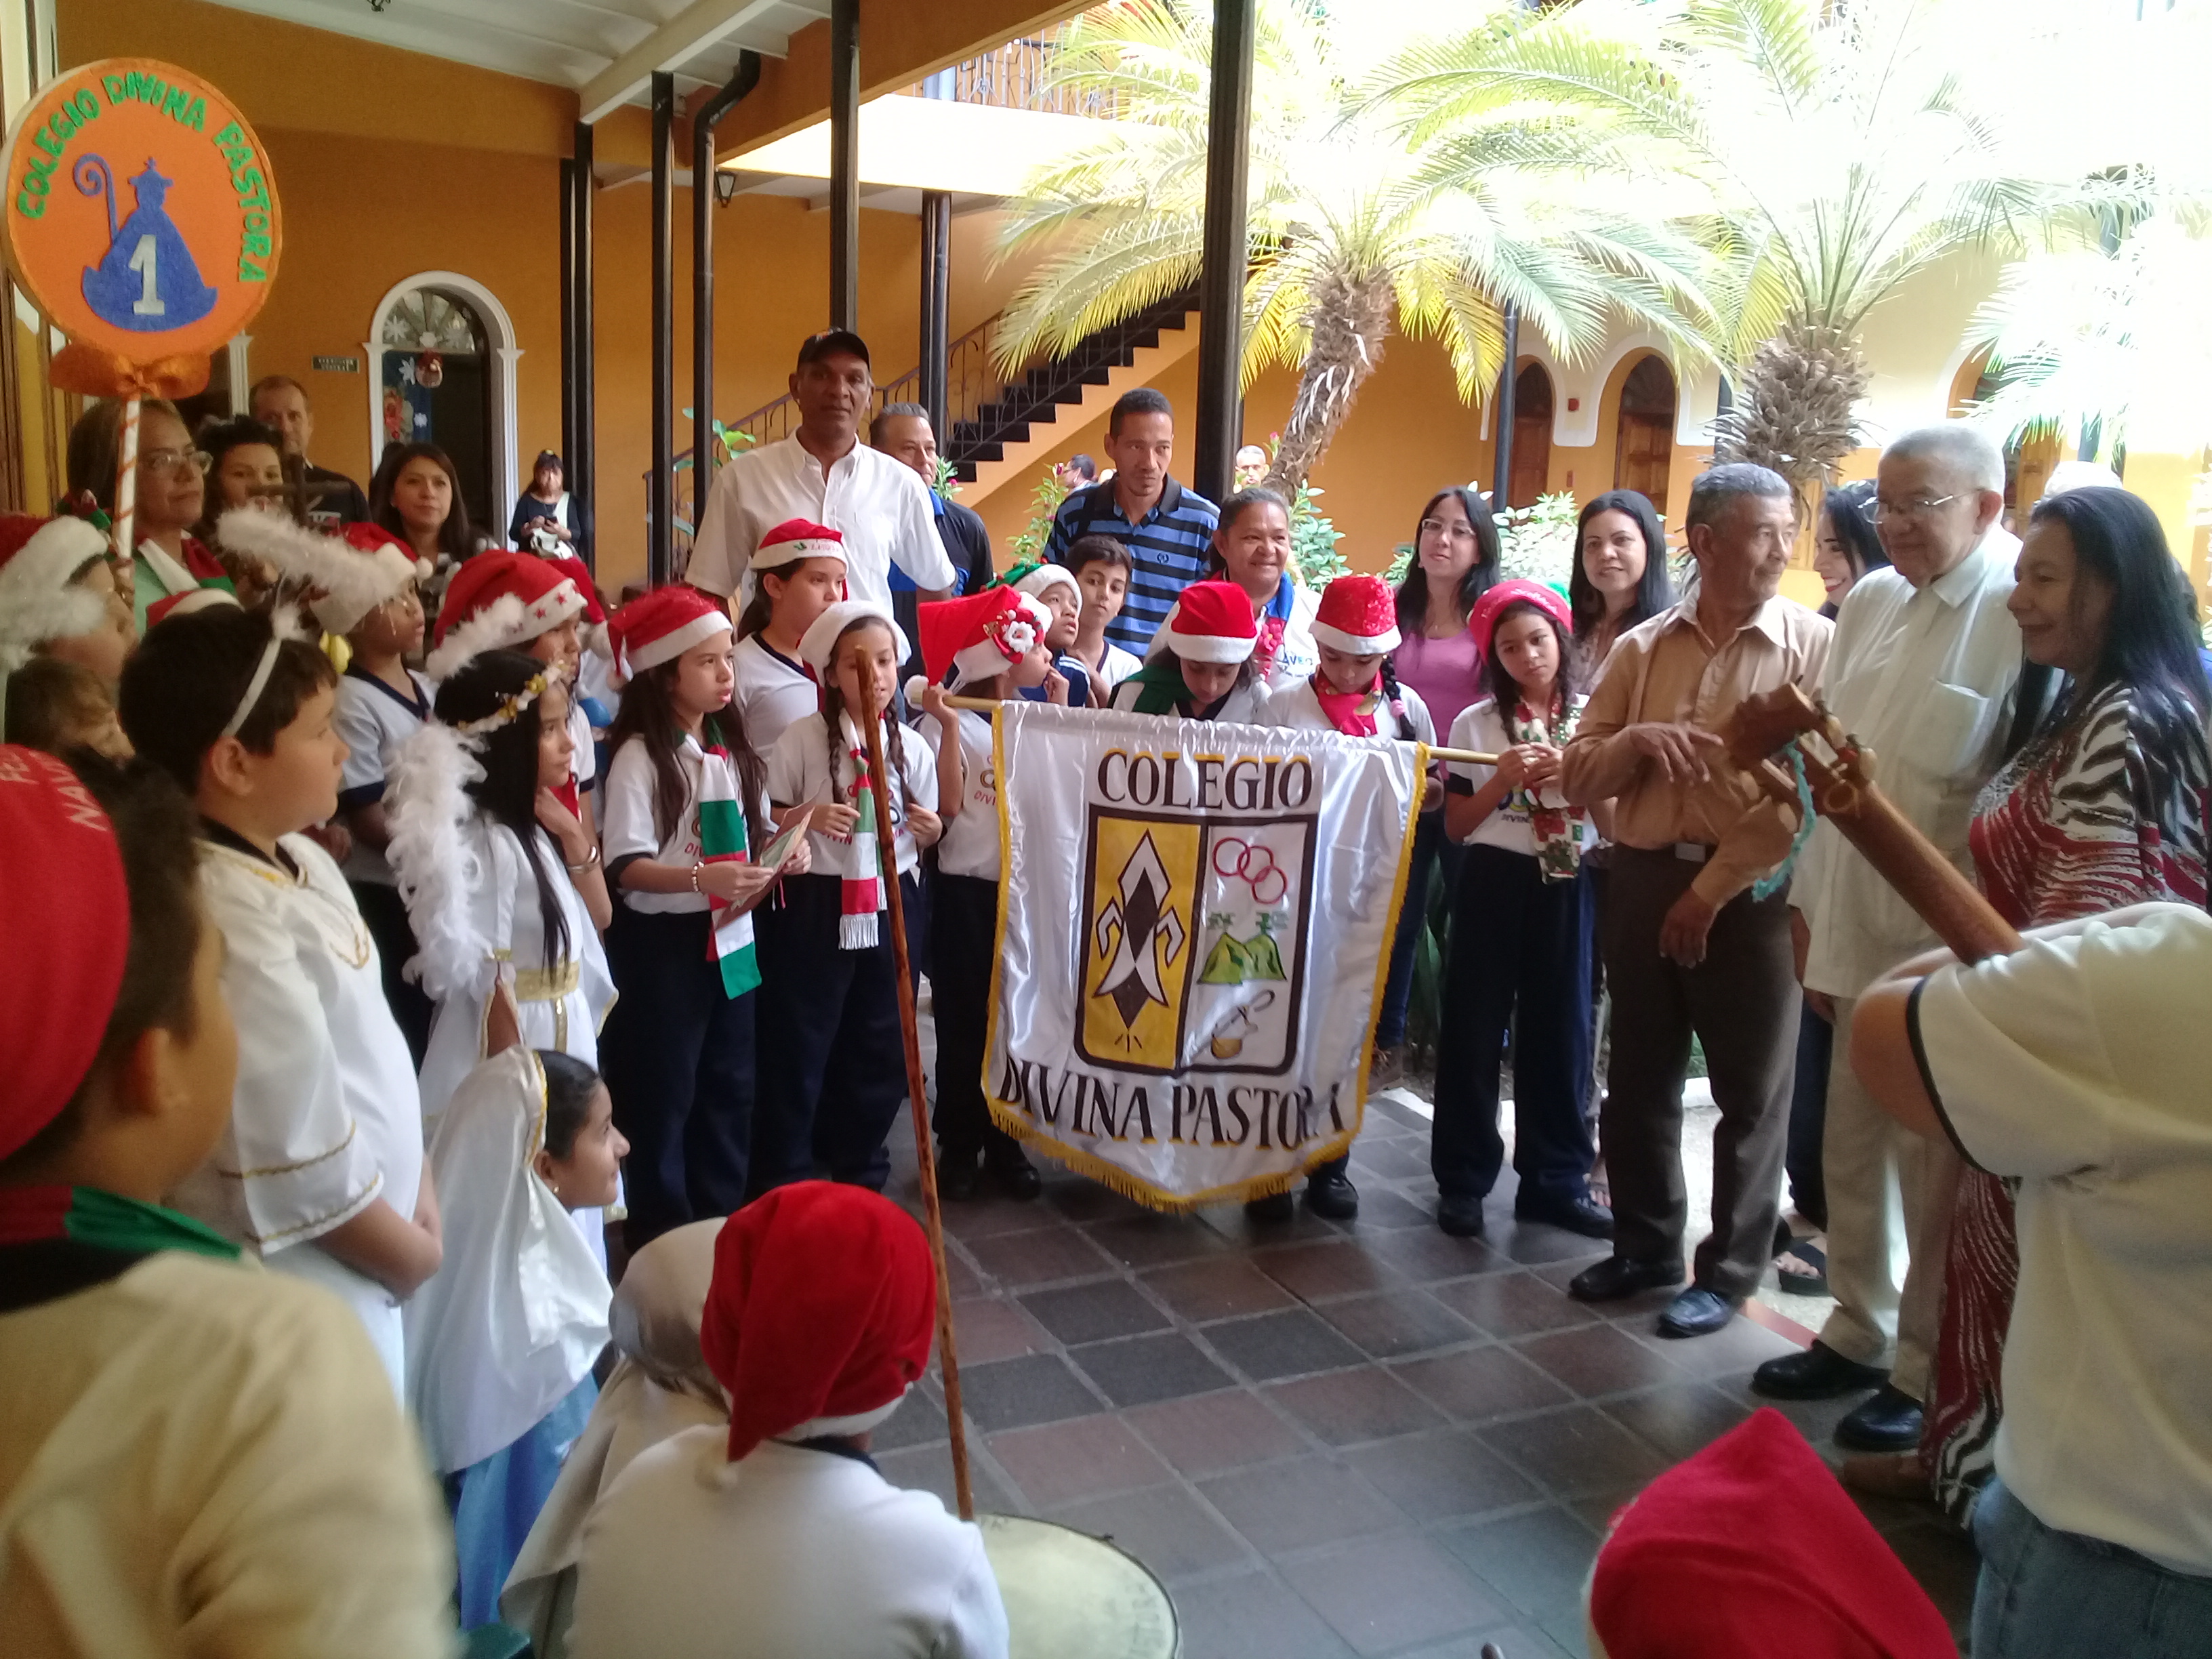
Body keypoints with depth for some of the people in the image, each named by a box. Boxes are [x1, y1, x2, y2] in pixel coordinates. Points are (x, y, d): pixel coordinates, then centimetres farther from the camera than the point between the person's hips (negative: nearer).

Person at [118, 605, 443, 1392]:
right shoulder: (232, 921, -28)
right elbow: (301, 1165, -25)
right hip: (300, 1284, -9)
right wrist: (410, 1254, -10)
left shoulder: (300, 859, 1)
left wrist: (419, 1192, 5)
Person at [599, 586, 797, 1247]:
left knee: (730, 1083, 15)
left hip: (733, 934, 7)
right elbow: (625, 867, -20)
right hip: (663, 941, -7)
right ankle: (661, 1237, 18)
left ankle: (723, 1219, 30)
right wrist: (702, 878, -34)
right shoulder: (640, 757, -14)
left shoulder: (733, 747, 8)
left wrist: (784, 849, -5)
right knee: (662, 1093, 4)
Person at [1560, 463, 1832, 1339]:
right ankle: (1644, 1244, 30)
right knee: (1639, 1076, 13)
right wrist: (1634, 742, -14)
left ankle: (1729, 1269, 21)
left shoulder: (1813, 645, -6)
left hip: (1752, 892, -4)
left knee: (1750, 1092, 6)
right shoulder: (1640, 649, 6)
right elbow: (1576, 777, 7)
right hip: (1644, 877, 4)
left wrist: (1711, 889, -12)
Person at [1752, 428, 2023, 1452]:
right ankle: (1859, 1333, 34)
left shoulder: (2023, 614, -13)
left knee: (1933, 1171, 6)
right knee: (1851, 1151, 16)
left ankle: (1926, 1374, 23)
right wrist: (1812, 914, 14)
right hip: (1859, 935, 6)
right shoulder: (1869, 603, 9)